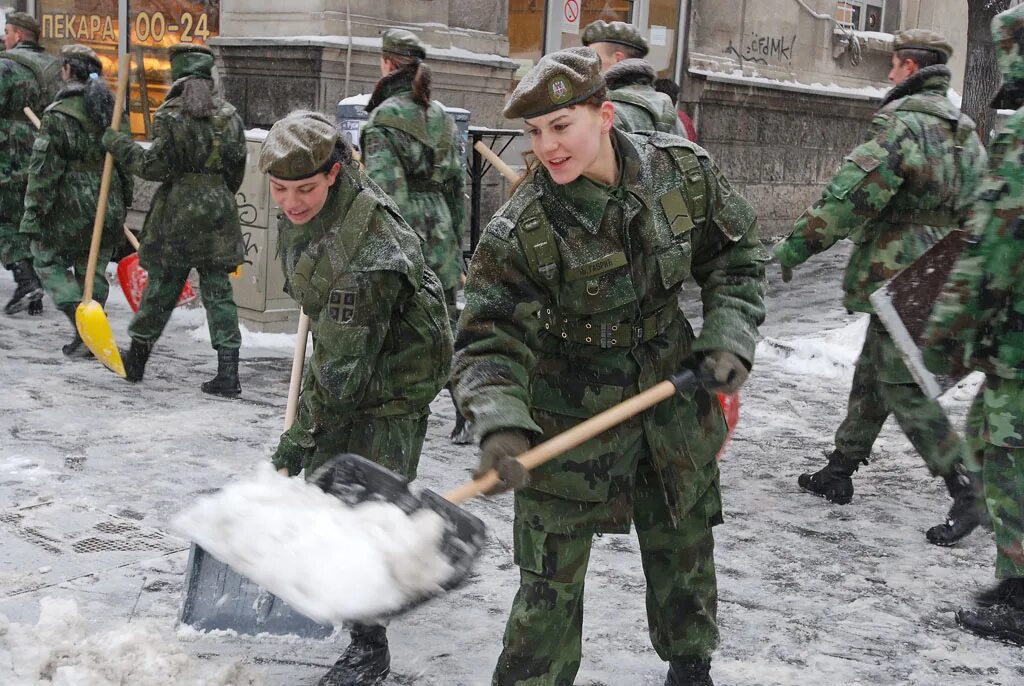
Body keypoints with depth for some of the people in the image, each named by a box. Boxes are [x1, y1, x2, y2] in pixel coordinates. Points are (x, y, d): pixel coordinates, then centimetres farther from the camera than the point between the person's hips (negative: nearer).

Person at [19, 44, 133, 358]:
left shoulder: (58, 115, -14)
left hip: (71, 209, -6)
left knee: (47, 259, 11)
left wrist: (33, 215, -10)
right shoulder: (112, 108, 7)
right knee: (92, 271, 14)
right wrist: (123, 200, 22)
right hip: (109, 209, 6)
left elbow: (44, 170, -14)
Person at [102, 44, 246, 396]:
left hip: (177, 212, -3)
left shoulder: (172, 115, -9)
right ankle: (228, 372, -2)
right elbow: (237, 171, 10)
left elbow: (157, 166, -11)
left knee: (160, 286, 8)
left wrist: (120, 145, 1)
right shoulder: (229, 115, 6)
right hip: (218, 214, 3)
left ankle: (136, 360, 25)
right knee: (218, 289, 4)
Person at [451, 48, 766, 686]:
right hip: (570, 413, -3)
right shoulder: (522, 227, -22)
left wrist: (730, 335, -9)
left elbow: (736, 254, 4)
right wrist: (500, 422, -38)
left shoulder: (683, 170, -12)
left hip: (671, 391, 4)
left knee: (684, 543, 21)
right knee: (551, 576, -1)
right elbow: (492, 339, -21)